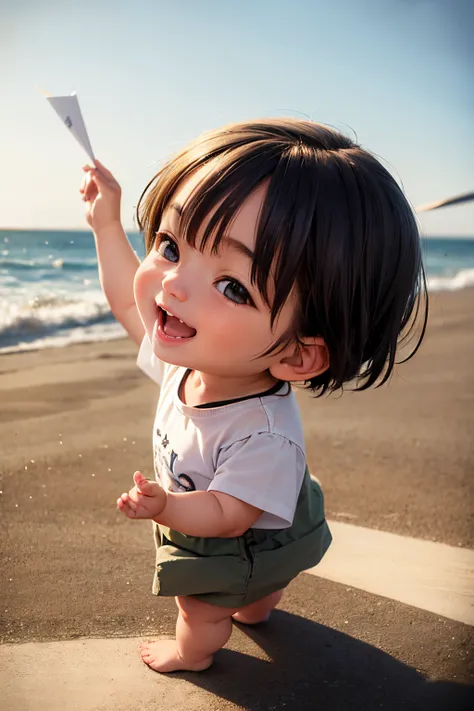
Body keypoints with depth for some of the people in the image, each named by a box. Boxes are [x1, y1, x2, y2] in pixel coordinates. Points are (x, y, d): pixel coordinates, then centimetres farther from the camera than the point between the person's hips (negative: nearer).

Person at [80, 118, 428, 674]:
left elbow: (227, 515, -36)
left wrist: (166, 504, -53)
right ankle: (251, 611, 71)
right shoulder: (187, 350, -26)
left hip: (236, 549, -6)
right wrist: (106, 224, -6)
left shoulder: (264, 437, -48)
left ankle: (193, 653, 59)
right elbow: (127, 300, -6)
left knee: (200, 609, 26)